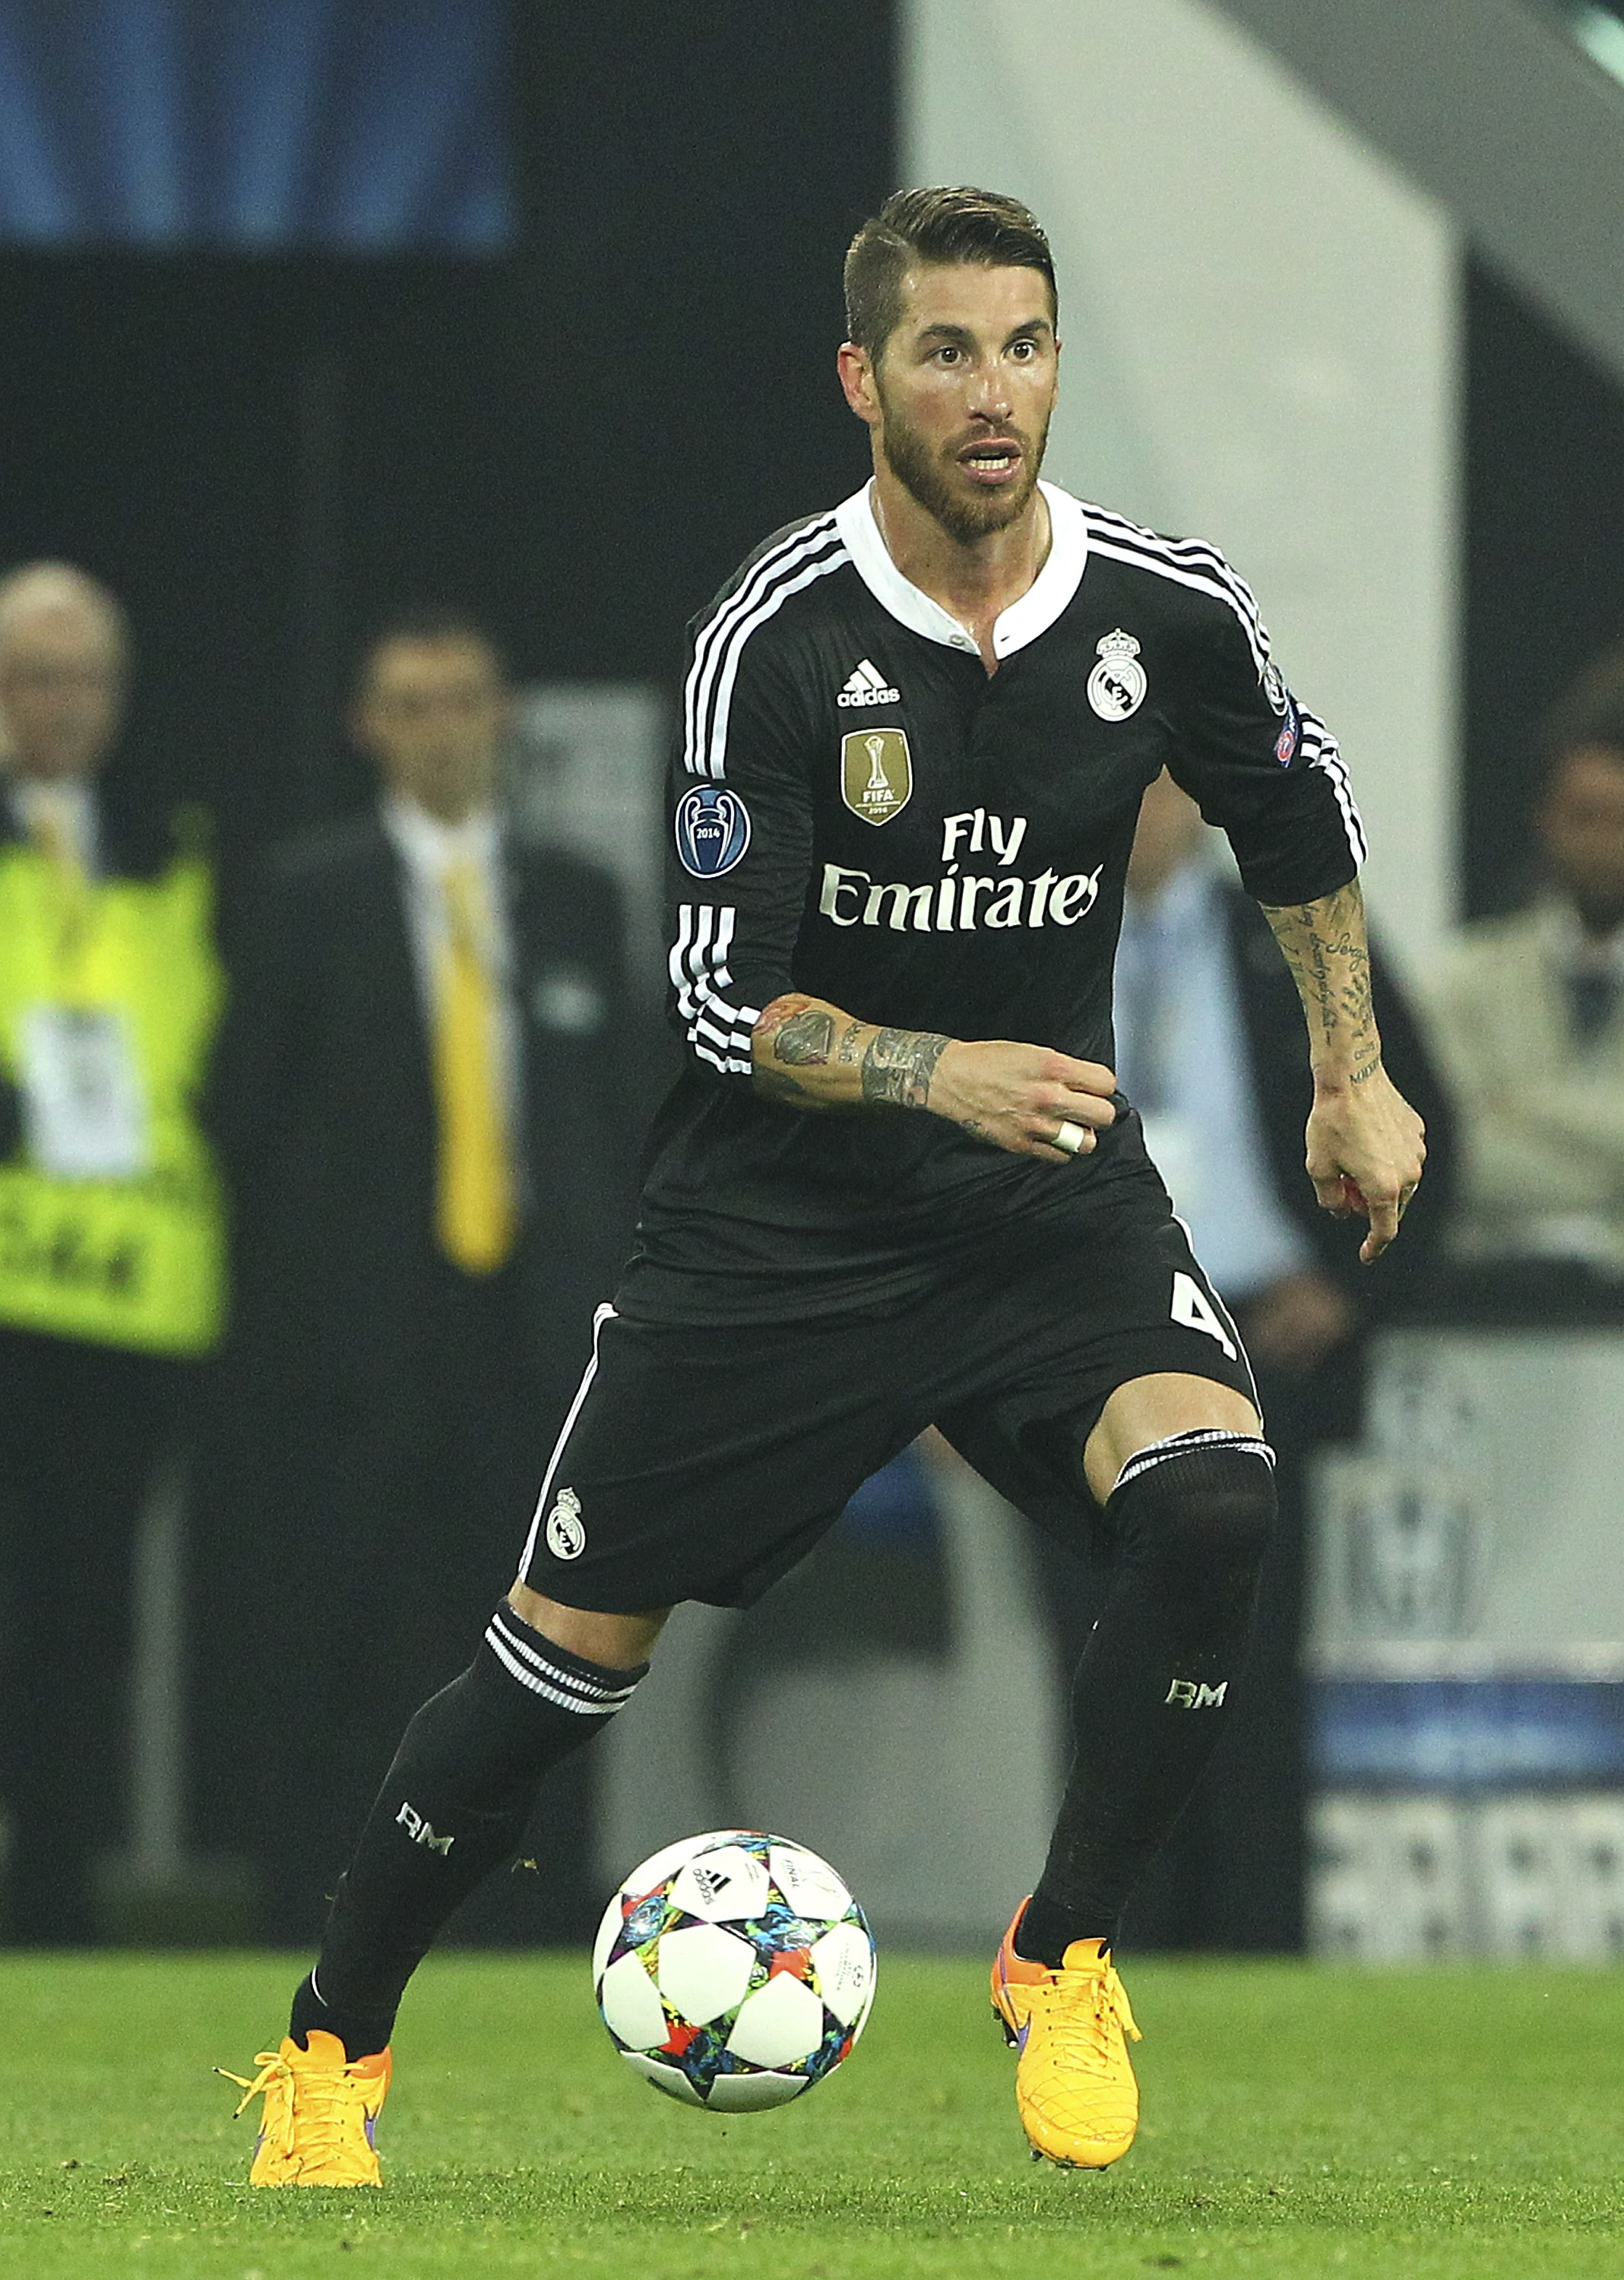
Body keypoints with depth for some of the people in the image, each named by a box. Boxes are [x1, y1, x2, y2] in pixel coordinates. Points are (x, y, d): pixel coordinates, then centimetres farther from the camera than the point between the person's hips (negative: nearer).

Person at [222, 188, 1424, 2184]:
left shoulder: (1166, 610, -7)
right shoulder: (776, 639, -17)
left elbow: (1300, 820, 15)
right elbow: (725, 999, -17)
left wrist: (1350, 1076, 15)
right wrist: (934, 1072, -32)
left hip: (1054, 1198, 2)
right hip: (777, 1217, -2)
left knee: (1210, 1497, -26)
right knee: (572, 1647, 0)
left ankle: (1061, 1963, -8)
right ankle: (331, 2047, 20)